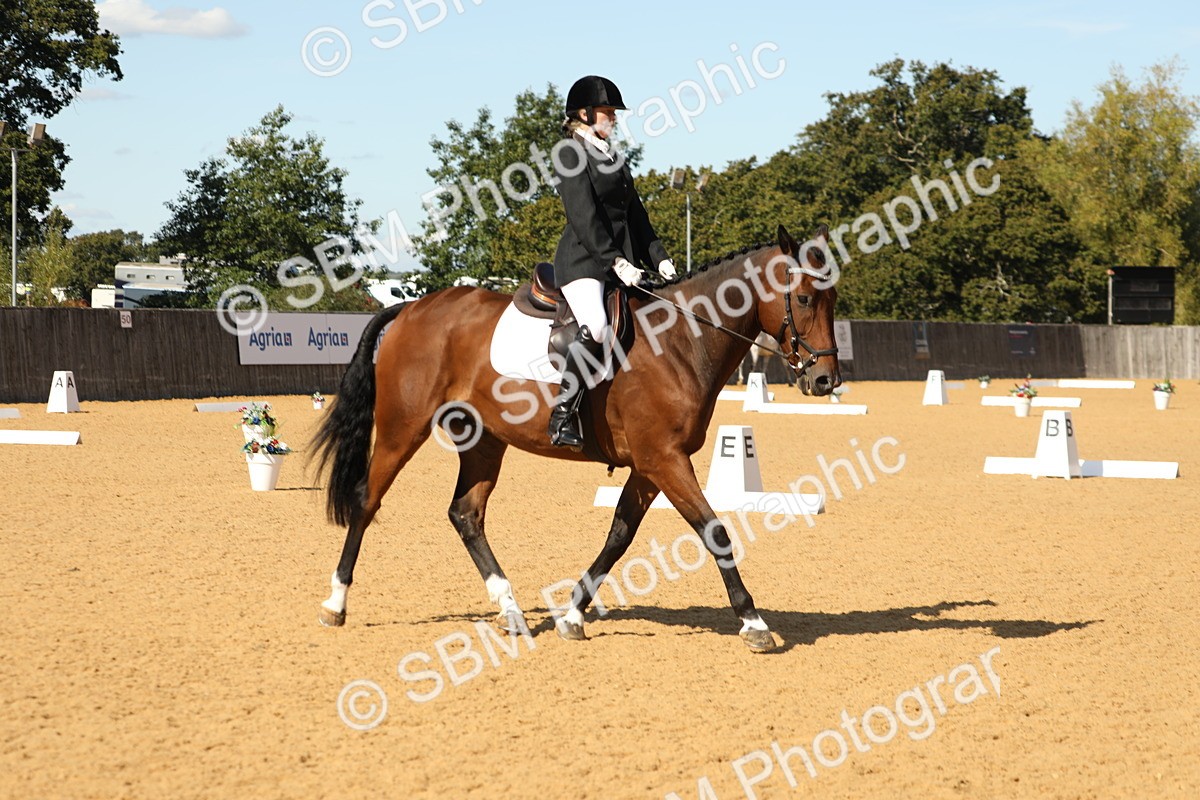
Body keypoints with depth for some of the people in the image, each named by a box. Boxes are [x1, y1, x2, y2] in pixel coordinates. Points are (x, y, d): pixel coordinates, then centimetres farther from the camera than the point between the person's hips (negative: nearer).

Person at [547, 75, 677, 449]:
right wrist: (616, 262, -23)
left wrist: (659, 258, 11)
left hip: (621, 261, 9)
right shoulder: (572, 155, -5)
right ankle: (563, 414, -29)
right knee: (596, 327, -31)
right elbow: (583, 216, -16)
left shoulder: (613, 158, 21)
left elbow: (635, 215, 23)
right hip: (583, 261, -9)